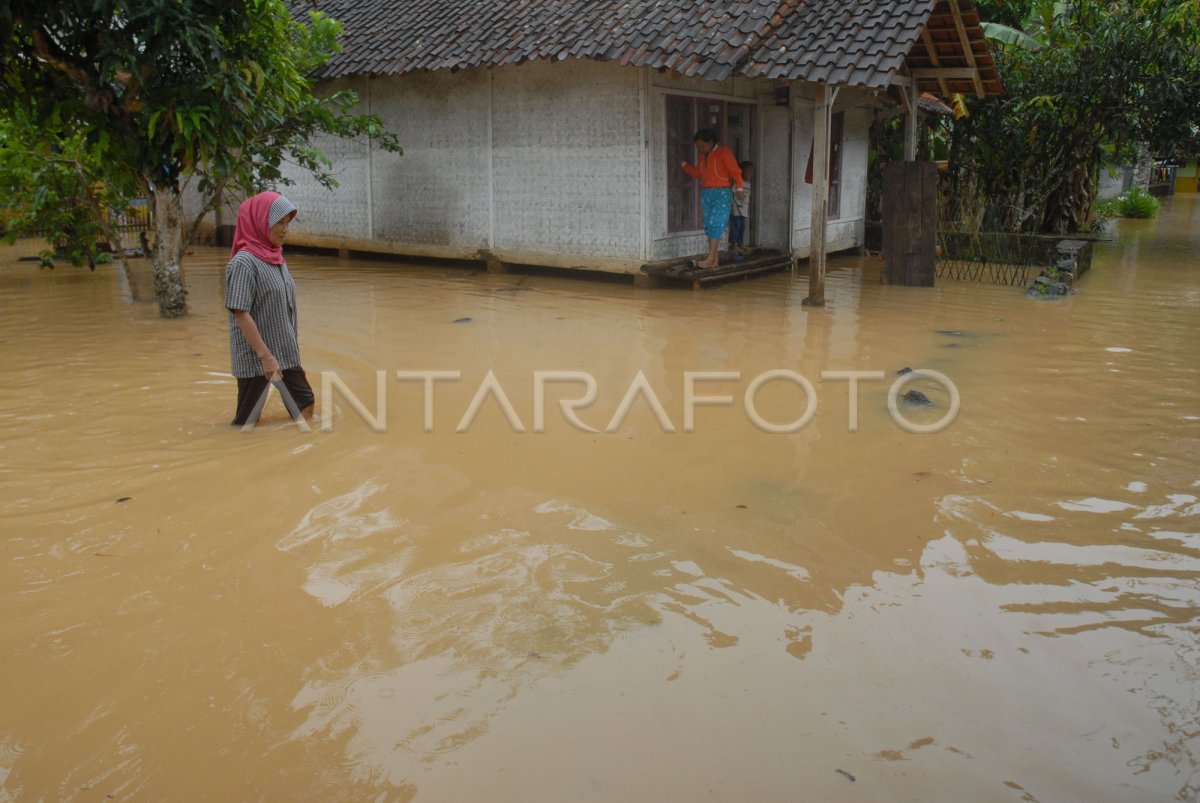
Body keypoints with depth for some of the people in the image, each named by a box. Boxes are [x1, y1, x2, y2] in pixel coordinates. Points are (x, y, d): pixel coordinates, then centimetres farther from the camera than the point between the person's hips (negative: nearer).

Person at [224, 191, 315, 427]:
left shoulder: (276, 259, 9)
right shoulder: (244, 262, -15)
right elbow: (241, 314, -21)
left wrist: (292, 341, 14)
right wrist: (266, 356, -24)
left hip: (285, 354, 8)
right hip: (256, 358, -8)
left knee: (305, 407, 8)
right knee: (247, 423, 1)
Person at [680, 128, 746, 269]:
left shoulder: (724, 152, -5)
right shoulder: (701, 155, 14)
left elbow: (735, 171, -8)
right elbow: (698, 173, 22)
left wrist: (739, 187, -18)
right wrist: (684, 164, 15)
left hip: (722, 193, -6)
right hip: (706, 193, 7)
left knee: (715, 224, -14)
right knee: (708, 226, 2)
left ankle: (710, 258, -17)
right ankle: (714, 260, 4)